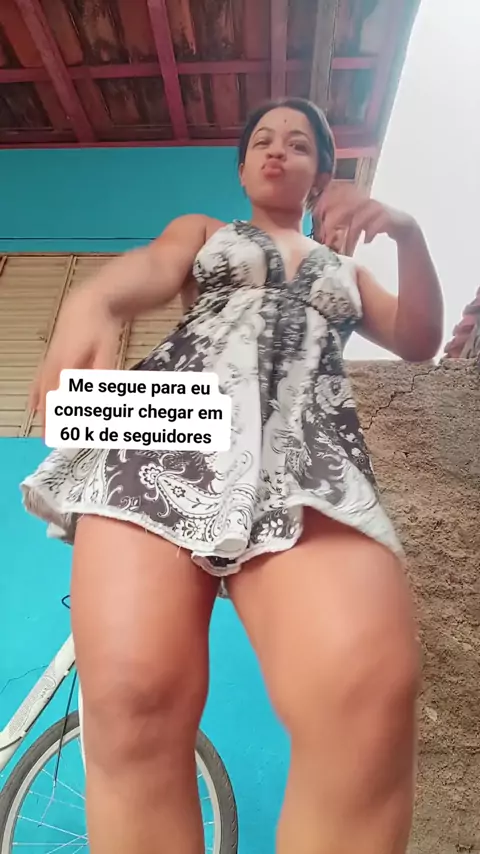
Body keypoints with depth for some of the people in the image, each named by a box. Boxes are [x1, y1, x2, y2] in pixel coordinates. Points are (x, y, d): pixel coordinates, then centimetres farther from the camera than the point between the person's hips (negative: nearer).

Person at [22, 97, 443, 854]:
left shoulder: (344, 271, 38)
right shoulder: (202, 230, 32)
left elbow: (419, 341, 24)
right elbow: (142, 272, 8)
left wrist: (407, 233, 9)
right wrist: (88, 303, -17)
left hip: (307, 455, 1)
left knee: (371, 695, -28)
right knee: (133, 700, -23)